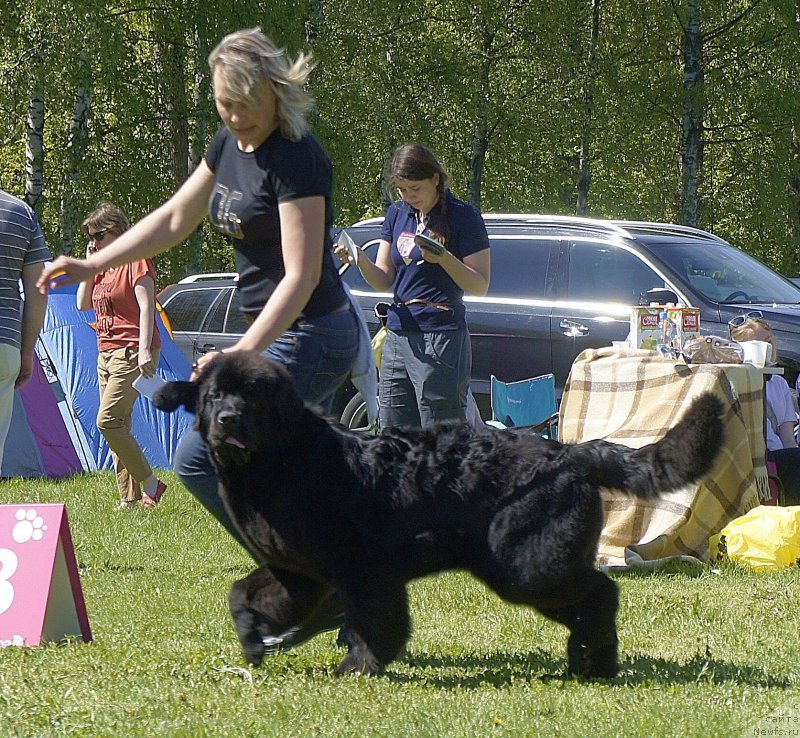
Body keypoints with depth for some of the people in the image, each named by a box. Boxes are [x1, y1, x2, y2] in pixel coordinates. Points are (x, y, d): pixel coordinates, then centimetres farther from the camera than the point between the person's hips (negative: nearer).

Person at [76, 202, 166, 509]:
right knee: (117, 426, 5)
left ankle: (150, 483, -10)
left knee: (108, 421, -18)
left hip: (132, 353, -9)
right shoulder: (104, 266, 17)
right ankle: (130, 498, 6)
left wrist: (144, 351, -24)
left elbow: (146, 307, -16)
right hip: (106, 353, 9)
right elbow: (82, 304, 14)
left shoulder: (136, 261, -8)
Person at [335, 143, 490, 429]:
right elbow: (384, 280, 14)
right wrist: (360, 260, -6)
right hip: (398, 337, 6)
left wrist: (444, 258, -20)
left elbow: (480, 285, -5)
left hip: (441, 338, -6)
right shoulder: (397, 213, 14)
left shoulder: (462, 216, -4)